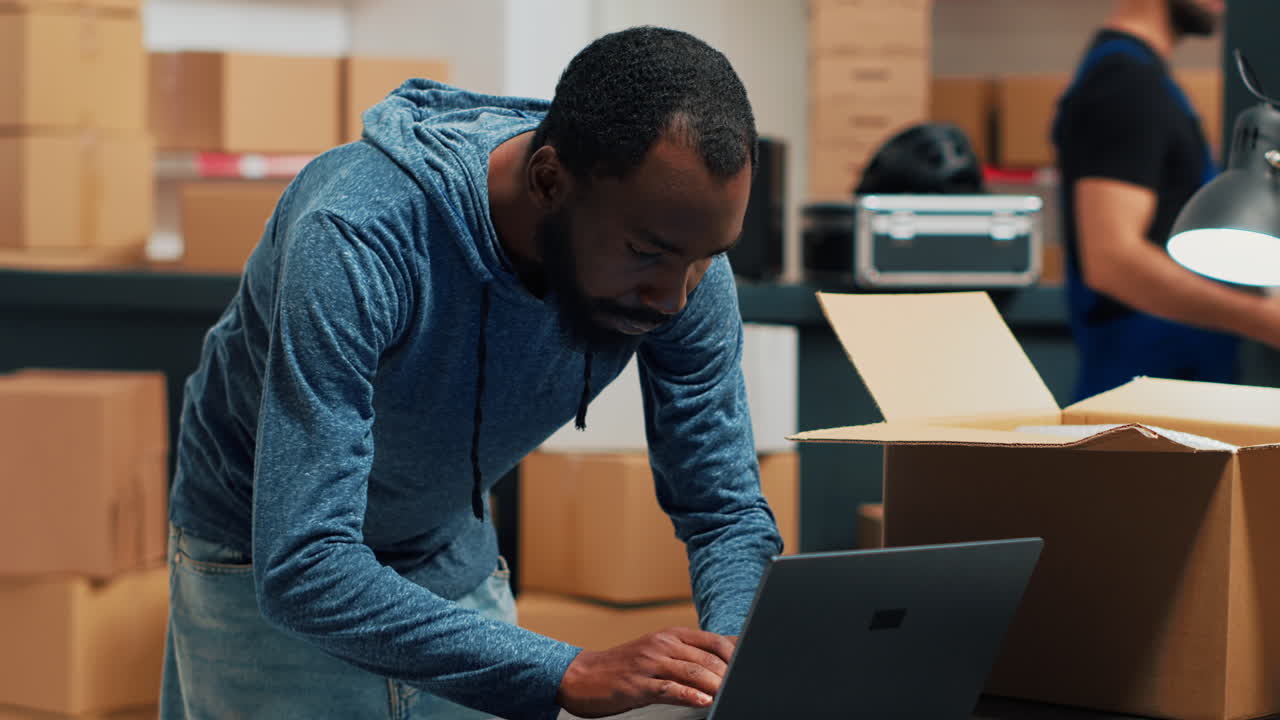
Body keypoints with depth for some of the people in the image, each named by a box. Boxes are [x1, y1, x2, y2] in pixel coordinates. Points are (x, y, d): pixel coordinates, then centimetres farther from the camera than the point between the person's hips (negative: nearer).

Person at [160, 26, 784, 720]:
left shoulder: (679, 232, -21)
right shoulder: (355, 238, -38)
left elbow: (728, 512, -11)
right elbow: (301, 567, -43)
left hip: (451, 553, 4)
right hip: (267, 573, -4)